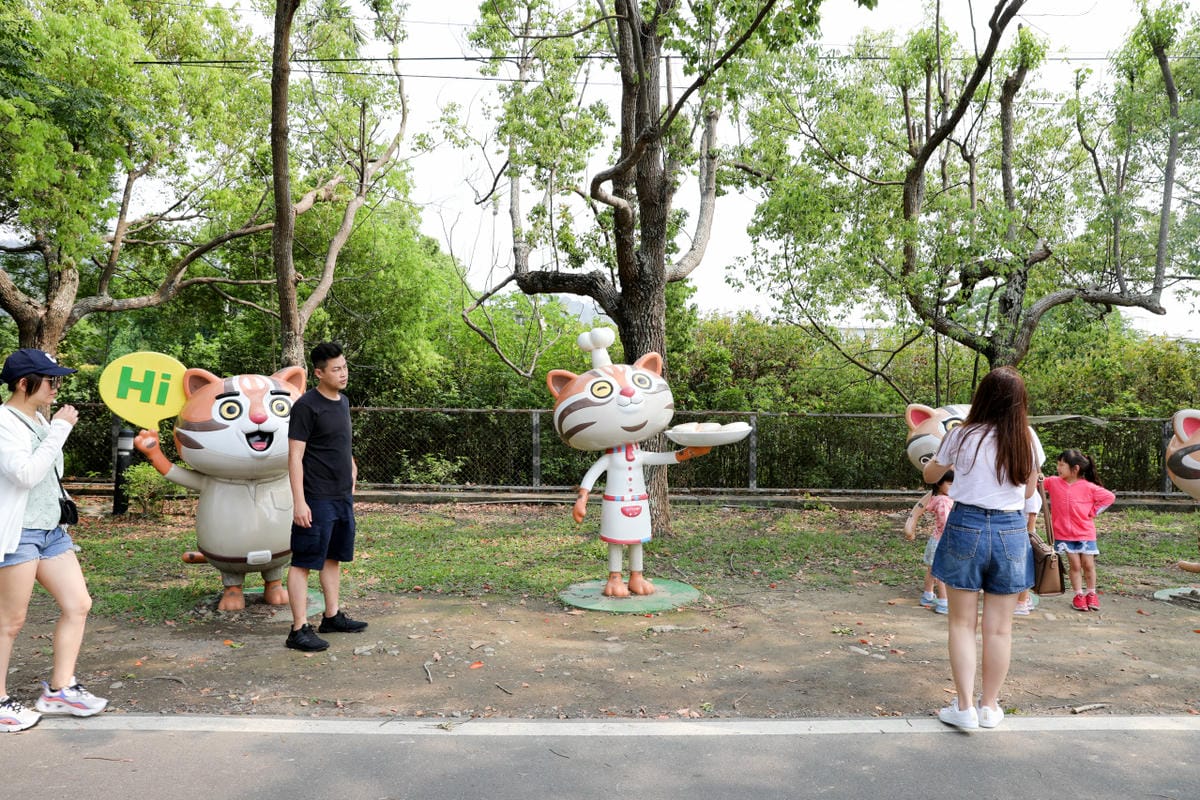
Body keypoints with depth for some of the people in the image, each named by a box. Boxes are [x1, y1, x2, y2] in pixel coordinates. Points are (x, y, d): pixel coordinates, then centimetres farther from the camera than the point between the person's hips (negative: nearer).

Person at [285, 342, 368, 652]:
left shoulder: (343, 402, 12)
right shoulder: (307, 406, -13)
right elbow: (295, 457, -16)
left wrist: (351, 467, 12)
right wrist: (299, 501, -21)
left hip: (343, 496, 9)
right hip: (316, 499, -8)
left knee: (333, 557, 17)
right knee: (303, 562, -2)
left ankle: (333, 616, 29)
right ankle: (299, 630, 3)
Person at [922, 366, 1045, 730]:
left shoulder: (962, 436, -8)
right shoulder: (1028, 440, -2)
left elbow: (930, 475, 10)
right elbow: (1029, 490, 13)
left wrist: (944, 459, 28)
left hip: (966, 527, -2)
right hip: (1011, 532, 2)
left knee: (963, 623, 8)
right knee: (999, 628, 11)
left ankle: (965, 707, 8)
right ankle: (989, 706, 22)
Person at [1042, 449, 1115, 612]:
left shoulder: (1088, 487, -10)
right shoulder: (1053, 482, -4)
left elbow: (1109, 497, -3)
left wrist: (1093, 511, -6)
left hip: (1085, 533, -1)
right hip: (1064, 534, 1)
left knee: (1088, 565, 6)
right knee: (1074, 565, 4)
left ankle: (1091, 594, 26)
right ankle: (1079, 595, 17)